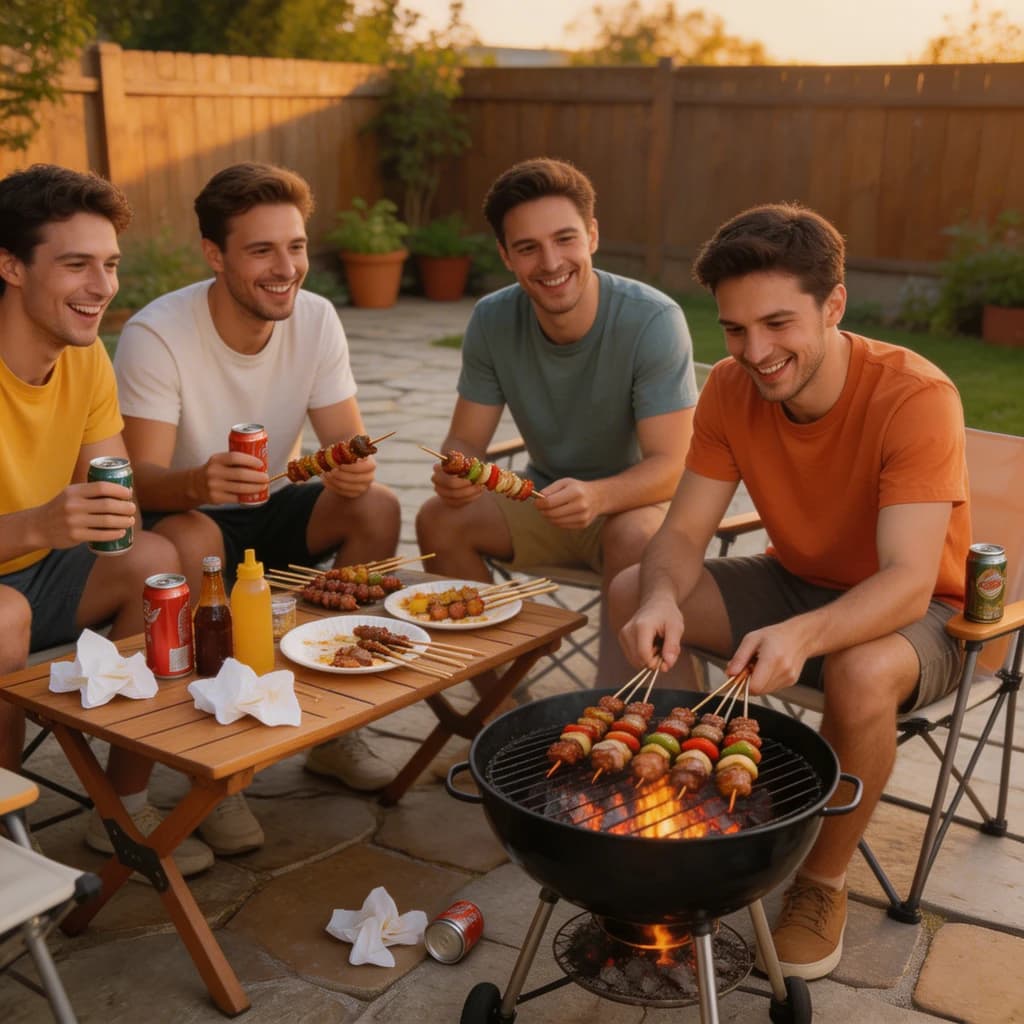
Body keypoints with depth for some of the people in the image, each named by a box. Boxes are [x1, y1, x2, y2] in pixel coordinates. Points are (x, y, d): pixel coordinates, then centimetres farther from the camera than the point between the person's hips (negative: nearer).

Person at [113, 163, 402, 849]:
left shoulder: (316, 319, -9)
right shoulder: (156, 336, -22)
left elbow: (349, 444, -10)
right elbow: (142, 479, -26)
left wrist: (355, 470, -35)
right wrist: (199, 482, -50)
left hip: (272, 509, 5)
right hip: (183, 512, -4)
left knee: (377, 508, -20)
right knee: (189, 543, -37)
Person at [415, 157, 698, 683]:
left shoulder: (654, 320, -24)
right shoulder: (492, 320, -11)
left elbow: (668, 466, -25)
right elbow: (464, 439, -7)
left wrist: (596, 496, -46)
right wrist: (454, 473, -32)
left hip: (638, 501, -4)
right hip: (543, 502, 4)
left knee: (635, 539, -36)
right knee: (439, 520, -18)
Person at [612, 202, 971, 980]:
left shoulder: (916, 397, -28)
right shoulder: (730, 390, -13)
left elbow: (908, 584, -35)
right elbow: (682, 535, -13)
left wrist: (802, 635, -54)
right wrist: (661, 598, -37)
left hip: (916, 616, -5)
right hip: (796, 583, 5)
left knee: (861, 673, -38)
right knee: (630, 595, -14)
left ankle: (824, 883, -10)